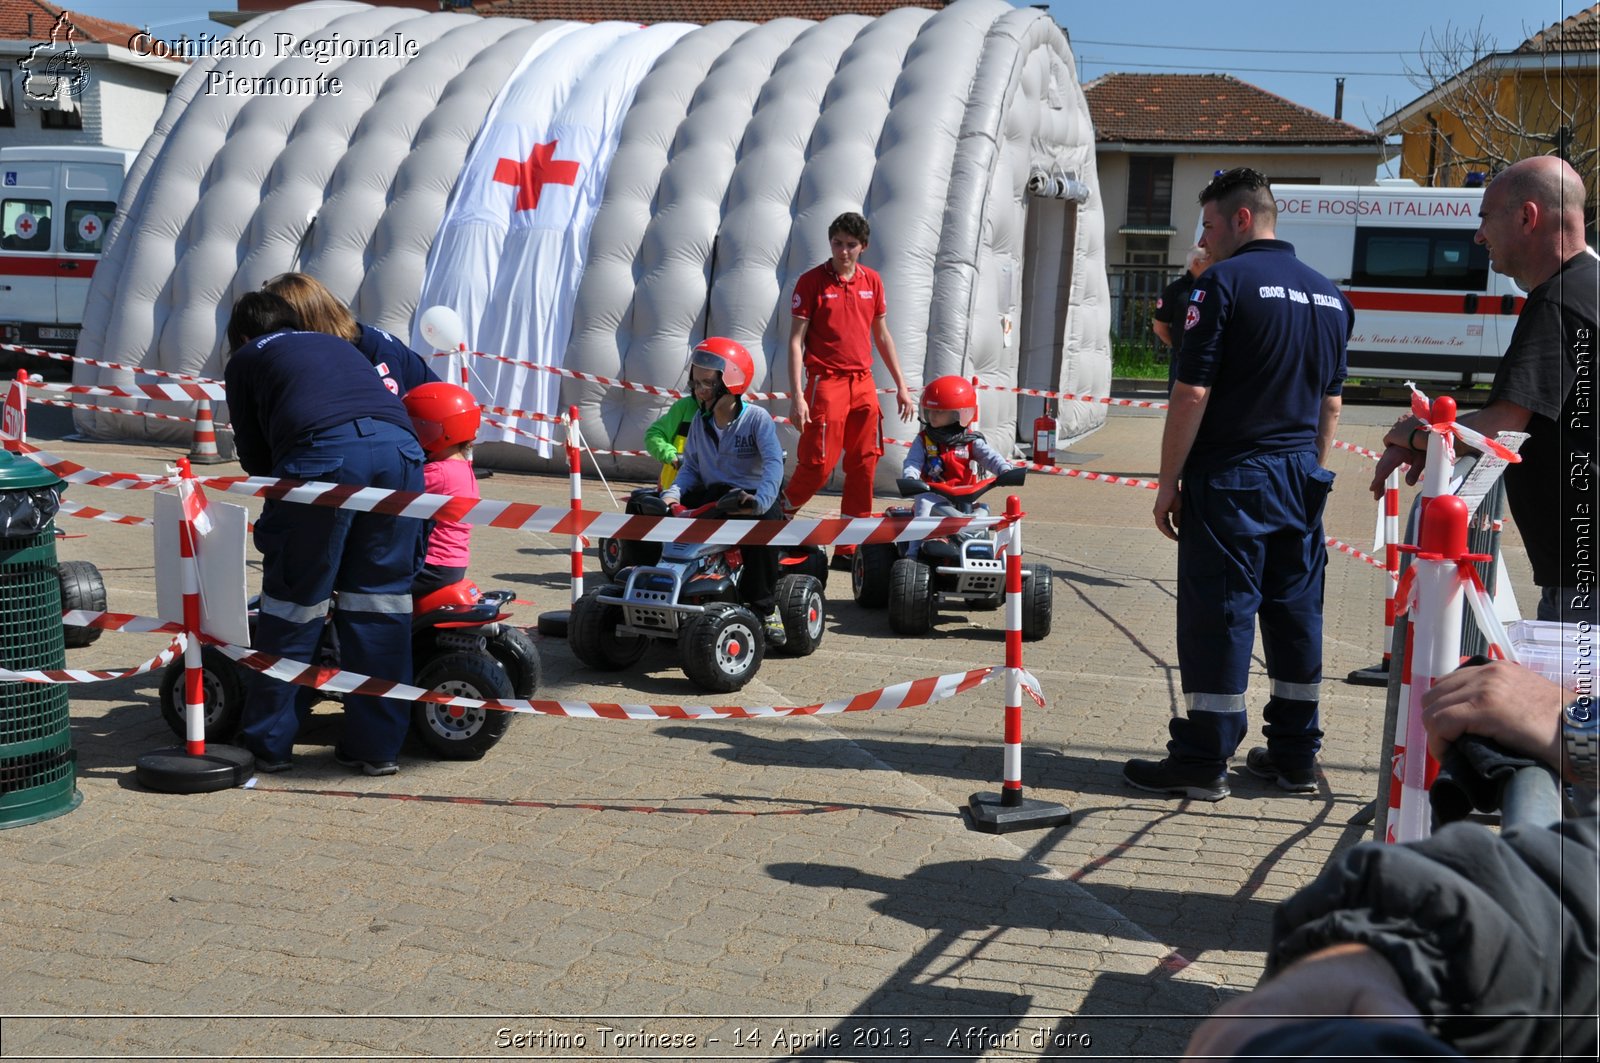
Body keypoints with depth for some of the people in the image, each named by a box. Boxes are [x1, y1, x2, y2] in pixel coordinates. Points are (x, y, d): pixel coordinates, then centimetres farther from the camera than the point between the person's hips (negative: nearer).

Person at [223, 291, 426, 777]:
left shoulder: (245, 359, 28)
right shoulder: (336, 344, 39)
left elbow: (254, 455, 25)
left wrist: (282, 481, 45)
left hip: (322, 451, -4)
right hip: (399, 445, 4)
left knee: (294, 599, 8)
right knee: (380, 599, 12)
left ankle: (268, 743, 18)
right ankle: (377, 745, 16)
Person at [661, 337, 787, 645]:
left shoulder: (757, 419, -9)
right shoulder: (699, 422, 10)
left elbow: (774, 463, -23)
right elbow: (691, 467, 9)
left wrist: (760, 501, -41)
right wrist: (674, 492, -13)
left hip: (753, 497, -5)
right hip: (713, 496, 5)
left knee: (764, 520, -38)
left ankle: (763, 607, -21)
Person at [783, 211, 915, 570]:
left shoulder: (872, 281, 11)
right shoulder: (811, 281, -3)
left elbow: (882, 335, 19)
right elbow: (796, 339, -6)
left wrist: (901, 386, 15)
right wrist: (797, 395, -14)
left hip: (863, 382, 5)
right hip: (826, 382, -5)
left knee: (864, 465, 3)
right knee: (819, 464, -11)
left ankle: (848, 547, 10)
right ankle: (776, 517, 13)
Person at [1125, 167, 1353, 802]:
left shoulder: (1225, 281, -10)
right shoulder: (1329, 295, 13)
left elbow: (1193, 393, -15)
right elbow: (1331, 403, 17)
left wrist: (1169, 482, -10)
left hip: (1231, 476, -7)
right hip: (1301, 481, 7)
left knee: (1218, 613, -3)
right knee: (1297, 611, 12)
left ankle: (1203, 762, 2)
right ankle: (1294, 756, 20)